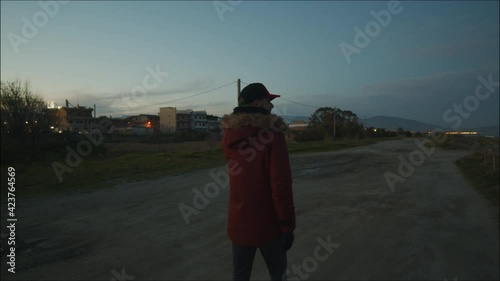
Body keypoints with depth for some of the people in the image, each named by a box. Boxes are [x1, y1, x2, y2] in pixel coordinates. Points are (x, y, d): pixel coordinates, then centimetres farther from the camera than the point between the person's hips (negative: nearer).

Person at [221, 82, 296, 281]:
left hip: (238, 222, 5)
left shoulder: (229, 135, 0)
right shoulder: (272, 134, -17)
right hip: (268, 223, -4)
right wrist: (288, 225, -11)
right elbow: (281, 183, -19)